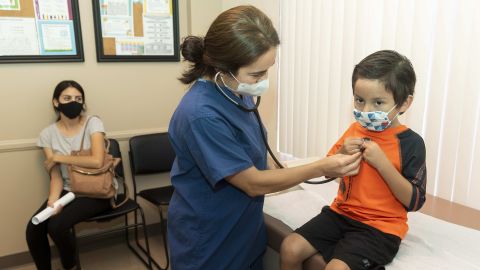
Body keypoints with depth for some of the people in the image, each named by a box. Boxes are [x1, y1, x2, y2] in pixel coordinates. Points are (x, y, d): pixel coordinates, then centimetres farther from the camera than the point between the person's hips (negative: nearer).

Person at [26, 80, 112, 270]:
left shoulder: (93, 123, -9)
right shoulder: (48, 134, 2)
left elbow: (97, 161, -24)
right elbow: (56, 176, -3)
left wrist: (59, 157, -15)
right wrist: (53, 200, -23)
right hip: (68, 190, 4)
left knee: (57, 225, -23)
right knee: (33, 229, -17)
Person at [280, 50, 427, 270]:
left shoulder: (411, 143, -12)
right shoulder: (355, 130, 4)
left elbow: (414, 202, -14)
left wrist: (382, 162, -24)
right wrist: (342, 153, -10)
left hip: (380, 227, -5)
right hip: (342, 212, 5)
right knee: (290, 248, -6)